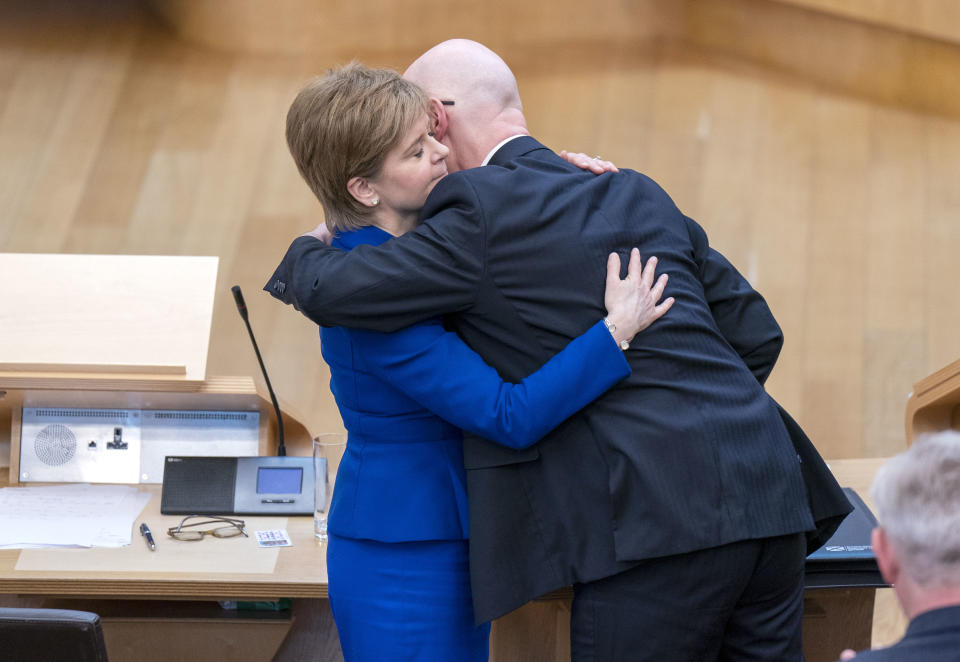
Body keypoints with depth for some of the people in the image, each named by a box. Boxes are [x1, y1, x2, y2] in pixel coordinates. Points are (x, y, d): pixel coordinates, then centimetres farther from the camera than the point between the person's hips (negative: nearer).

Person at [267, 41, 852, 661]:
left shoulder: (485, 215, -3)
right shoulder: (638, 195, 19)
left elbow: (330, 289, -6)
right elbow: (756, 332, 20)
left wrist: (305, 251, 17)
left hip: (660, 530, -7)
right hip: (766, 497, 7)